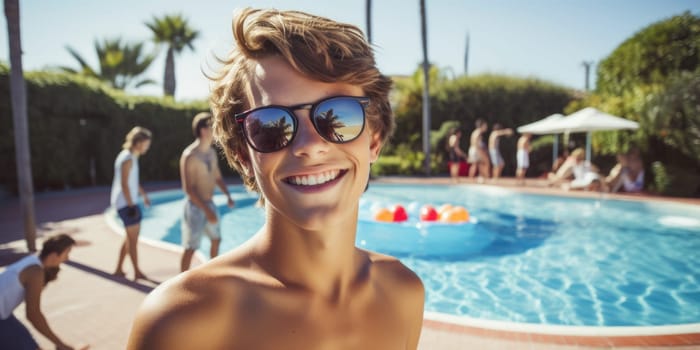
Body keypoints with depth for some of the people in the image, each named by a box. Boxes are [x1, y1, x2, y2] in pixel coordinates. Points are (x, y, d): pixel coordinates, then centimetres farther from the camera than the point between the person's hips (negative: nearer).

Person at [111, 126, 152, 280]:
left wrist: (144, 195, 24)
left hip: (127, 202, 10)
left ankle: (119, 269, 26)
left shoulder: (132, 157, 12)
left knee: (131, 237, 17)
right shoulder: (128, 159, -18)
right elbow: (124, 184, -21)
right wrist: (131, 205, -21)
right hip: (126, 203, -10)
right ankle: (137, 272, 8)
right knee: (133, 238, -1)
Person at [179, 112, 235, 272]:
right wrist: (207, 210, -24)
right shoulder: (189, 155, -20)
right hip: (195, 206, -8)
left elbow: (218, 177, 14)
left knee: (216, 239, 21)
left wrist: (228, 196, -2)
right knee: (190, 248, 1)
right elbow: (188, 189, -21)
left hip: (210, 204, 8)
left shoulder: (211, 152, 6)